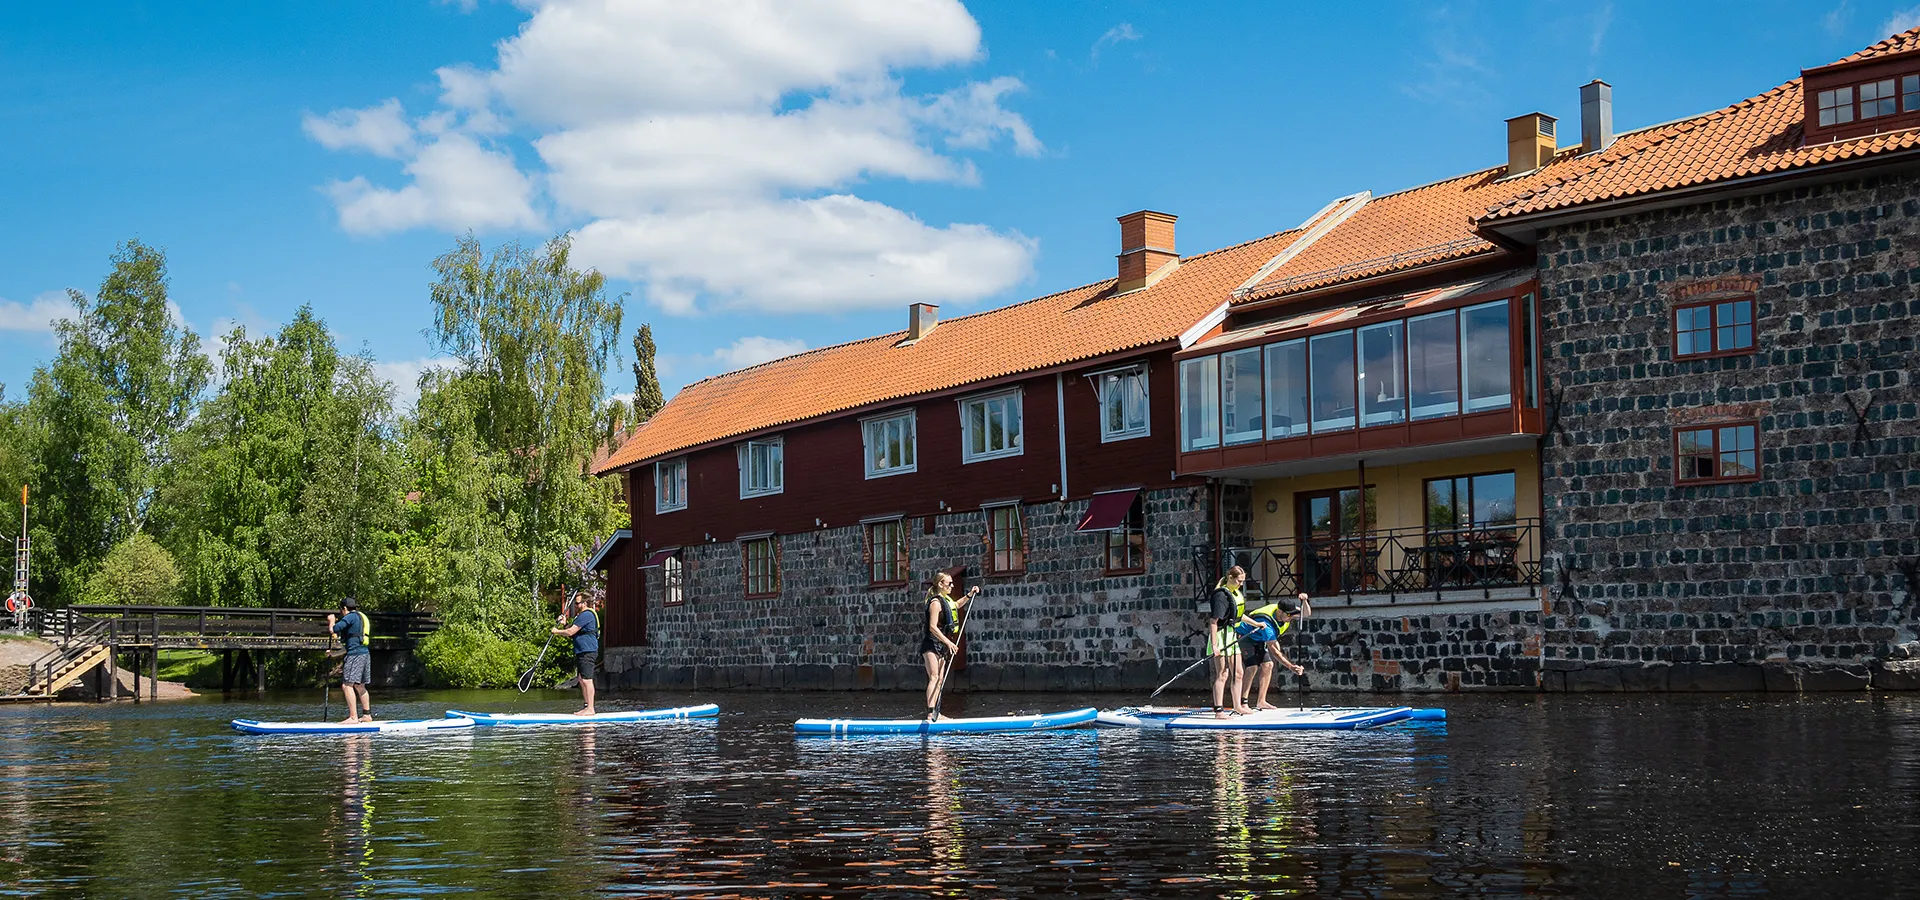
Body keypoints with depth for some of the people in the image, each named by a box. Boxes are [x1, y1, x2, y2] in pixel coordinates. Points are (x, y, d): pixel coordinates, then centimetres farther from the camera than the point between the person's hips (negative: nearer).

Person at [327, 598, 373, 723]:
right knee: (360, 686, 18)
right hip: (365, 653, 10)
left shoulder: (351, 616, -6)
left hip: (355, 654, -10)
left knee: (347, 685, -12)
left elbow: (334, 629, -14)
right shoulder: (362, 617, 22)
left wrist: (331, 620, 8)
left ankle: (353, 717, -17)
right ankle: (367, 715, 22)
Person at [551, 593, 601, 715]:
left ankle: (590, 709, -13)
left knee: (586, 679, -12)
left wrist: (557, 631, -2)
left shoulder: (586, 615, -14)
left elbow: (570, 632, -17)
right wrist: (565, 623, 6)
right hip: (582, 652, 11)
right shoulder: (581, 615, 22)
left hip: (587, 651, -11)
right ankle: (585, 706, 18)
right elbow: (572, 633, 22)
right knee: (582, 680, 13)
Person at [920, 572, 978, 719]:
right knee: (934, 678, -17)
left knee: (940, 679, 8)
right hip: (931, 645, -10)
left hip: (941, 646, 10)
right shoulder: (936, 602, -15)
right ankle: (930, 713, -24)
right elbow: (933, 627, -22)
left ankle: (935, 712, 10)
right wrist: (948, 642, -25)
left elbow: (956, 605, 39)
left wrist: (969, 595, 29)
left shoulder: (946, 599, 14)